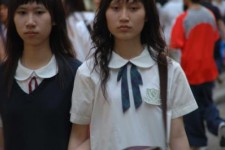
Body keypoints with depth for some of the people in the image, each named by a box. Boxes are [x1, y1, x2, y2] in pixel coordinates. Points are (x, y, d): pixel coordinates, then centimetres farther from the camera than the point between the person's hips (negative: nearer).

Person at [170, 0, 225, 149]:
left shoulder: (183, 18, -18)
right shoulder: (210, 15, 0)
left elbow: (176, 44, -23)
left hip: (190, 70, -5)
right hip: (208, 69, 5)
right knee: (207, 102, 19)